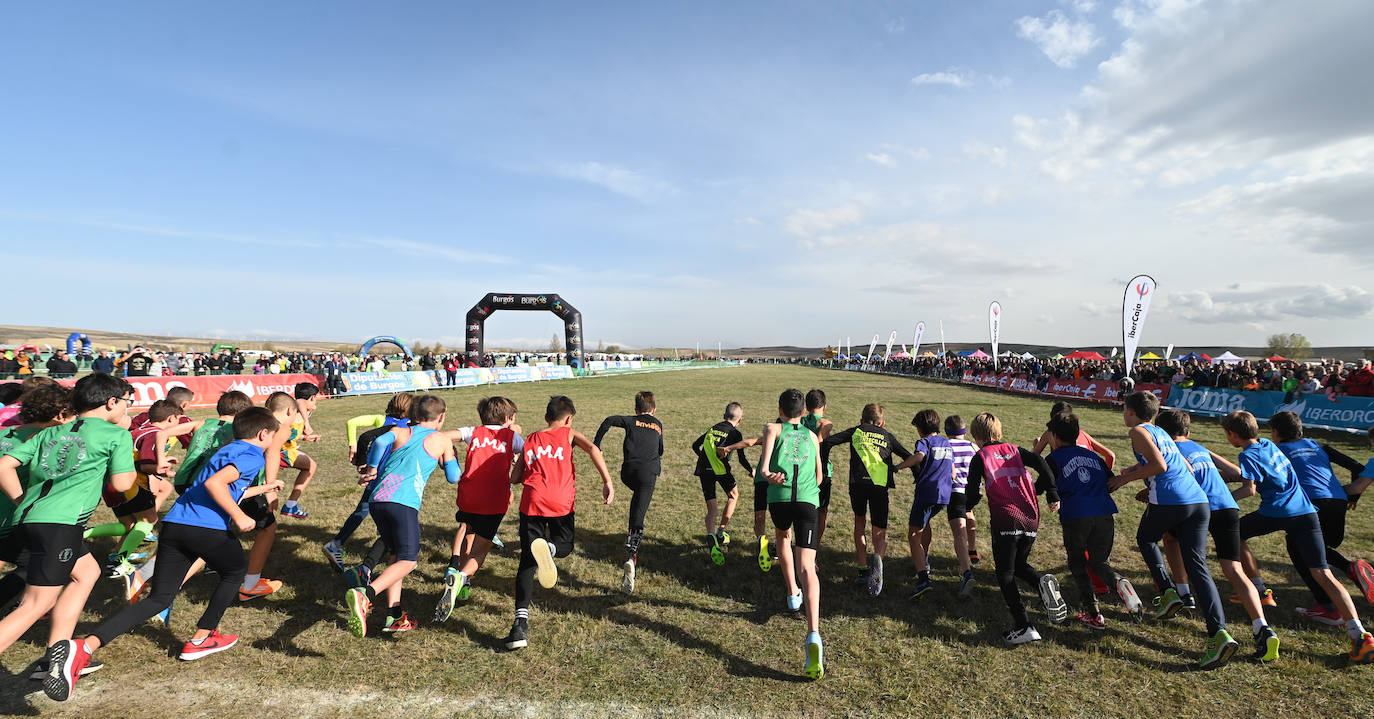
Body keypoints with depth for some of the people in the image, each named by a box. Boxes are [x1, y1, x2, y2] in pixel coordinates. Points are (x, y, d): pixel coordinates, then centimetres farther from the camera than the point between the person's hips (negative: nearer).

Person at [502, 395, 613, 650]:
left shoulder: (531, 440, 22)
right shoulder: (569, 433, 14)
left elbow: (514, 478, 21)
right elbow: (592, 449, -7)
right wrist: (607, 482, -10)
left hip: (532, 502, 2)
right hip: (561, 503, -2)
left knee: (527, 563, 8)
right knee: (565, 546, 22)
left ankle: (520, 625, -6)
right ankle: (548, 548, -15)